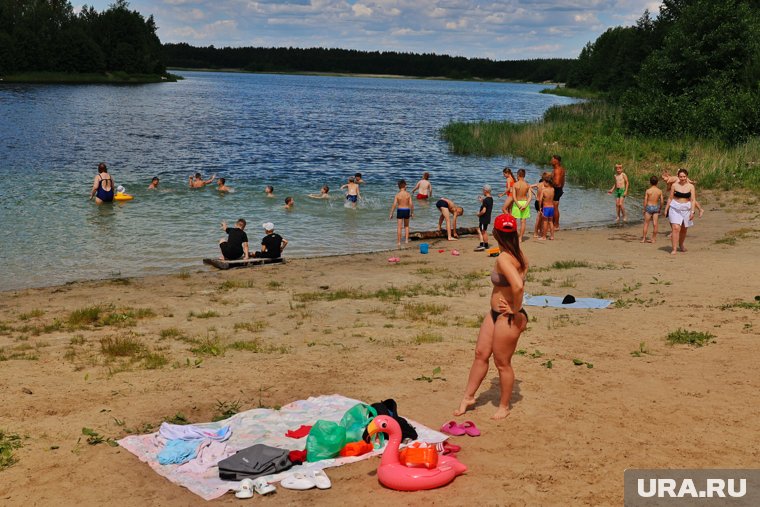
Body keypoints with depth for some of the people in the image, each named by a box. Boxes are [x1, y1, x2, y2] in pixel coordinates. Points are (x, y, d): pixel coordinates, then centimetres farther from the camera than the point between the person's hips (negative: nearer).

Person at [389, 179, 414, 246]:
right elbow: (411, 204, -8)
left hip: (400, 211, -2)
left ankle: (398, 242, 2)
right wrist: (412, 213, 4)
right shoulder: (408, 194, -6)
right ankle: (407, 240, 17)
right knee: (406, 226, 21)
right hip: (407, 211, 2)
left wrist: (391, 214, -6)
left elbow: (394, 205, -13)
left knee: (399, 227, 3)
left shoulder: (397, 195, -10)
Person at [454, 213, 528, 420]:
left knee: (502, 363, 8)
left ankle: (504, 406, 26)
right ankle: (468, 397, 30)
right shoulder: (517, 255, 1)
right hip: (495, 313, 9)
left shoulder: (504, 258, -25)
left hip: (508, 318, -9)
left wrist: (515, 310, -22)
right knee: (481, 353, 17)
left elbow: (518, 286, -39)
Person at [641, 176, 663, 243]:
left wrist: (644, 209, 3)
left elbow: (645, 201, -7)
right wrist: (660, 209, 15)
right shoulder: (660, 191, -2)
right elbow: (661, 201, 1)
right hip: (656, 207, 2)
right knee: (655, 224, 5)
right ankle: (654, 239, 10)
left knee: (646, 223, 6)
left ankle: (643, 238, 8)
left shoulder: (648, 191, -9)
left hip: (649, 207, -2)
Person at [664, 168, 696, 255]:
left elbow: (693, 200, -2)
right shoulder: (674, 185, 0)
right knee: (675, 228, -15)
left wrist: (692, 211, -10)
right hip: (675, 209, -2)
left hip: (686, 209, 2)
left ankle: (681, 245, 40)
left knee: (683, 229, 15)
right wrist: (666, 209, 6)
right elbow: (670, 198, 6)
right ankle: (674, 249, -15)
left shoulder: (691, 186, 0)